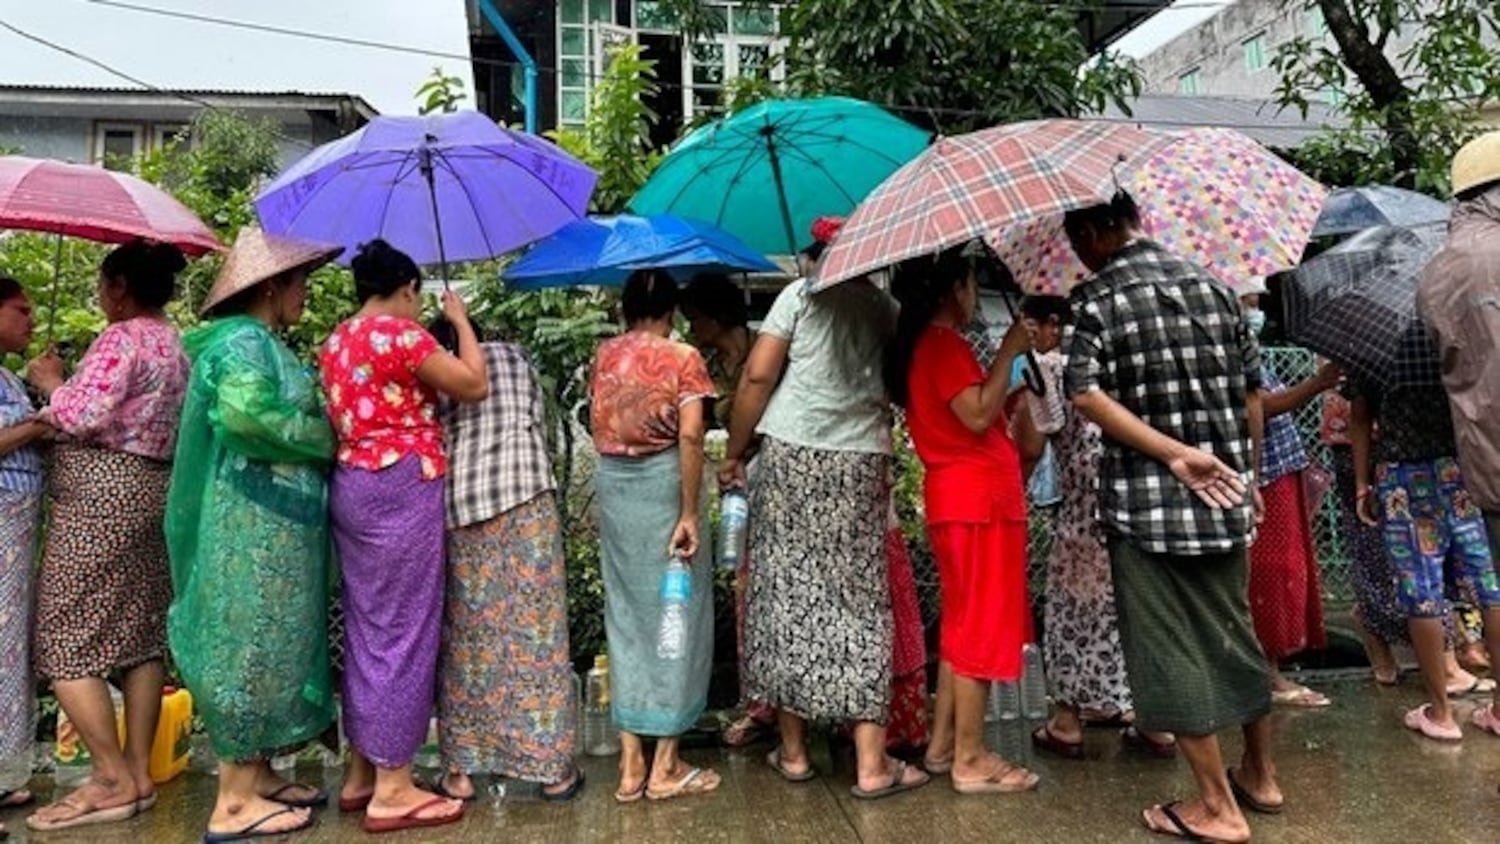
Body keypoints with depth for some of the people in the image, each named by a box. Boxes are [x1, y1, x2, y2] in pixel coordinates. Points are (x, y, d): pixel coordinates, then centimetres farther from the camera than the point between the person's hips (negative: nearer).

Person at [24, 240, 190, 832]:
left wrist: (51, 384, -3)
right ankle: (138, 772, 14)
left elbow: (85, 415, -21)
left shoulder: (121, 338, -11)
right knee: (139, 635, 9)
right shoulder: (173, 342, 17)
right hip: (153, 488, 9)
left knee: (64, 639, -3)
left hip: (102, 494, -9)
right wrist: (66, 388, 17)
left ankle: (114, 781, -2)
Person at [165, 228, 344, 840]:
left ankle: (257, 775, 24)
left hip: (274, 523, 10)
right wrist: (326, 441, -17)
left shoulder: (261, 344, 17)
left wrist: (321, 437, 2)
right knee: (251, 644, -5)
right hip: (253, 525, -10)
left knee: (269, 645, 14)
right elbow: (250, 413, -29)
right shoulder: (243, 342, -13)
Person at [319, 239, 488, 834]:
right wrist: (460, 320, 3)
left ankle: (361, 773, 23)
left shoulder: (335, 343, 15)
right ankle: (392, 790, 3)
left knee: (367, 628, 14)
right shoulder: (399, 333, -12)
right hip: (400, 490, -9)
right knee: (403, 630, -3)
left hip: (352, 488, 9)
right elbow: (474, 385, -10)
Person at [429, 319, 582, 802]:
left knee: (466, 635, 10)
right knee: (535, 629, 2)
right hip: (522, 492, -1)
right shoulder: (511, 356, 20)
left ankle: (459, 771, 16)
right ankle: (553, 768, 8)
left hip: (454, 504, 1)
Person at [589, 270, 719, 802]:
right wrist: (690, 513, -18)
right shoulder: (682, 358, -7)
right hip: (663, 482, -5)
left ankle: (631, 766, 14)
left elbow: (598, 424, 11)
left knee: (625, 615, 11)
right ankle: (665, 767, 12)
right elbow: (690, 436, -18)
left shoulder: (604, 356, 8)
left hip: (612, 484, 5)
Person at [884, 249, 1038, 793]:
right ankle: (970, 761, 3)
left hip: (958, 497, 10)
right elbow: (977, 415, -22)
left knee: (963, 623, 17)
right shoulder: (944, 343, -12)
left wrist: (1011, 400, 17)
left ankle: (944, 742, 24)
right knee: (982, 627, -4)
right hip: (978, 498, -10)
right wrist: (1009, 351, -16)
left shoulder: (920, 343, 17)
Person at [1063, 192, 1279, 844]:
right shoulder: (1212, 286, 6)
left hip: (1144, 505, -6)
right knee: (1233, 633, 21)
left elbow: (1086, 394, -23)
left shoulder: (1097, 301, -8)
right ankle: (1260, 774, 37)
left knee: (1171, 652, 5)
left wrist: (1173, 453, -22)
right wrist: (1243, 471, 19)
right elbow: (1252, 395, 10)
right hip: (1225, 501, 6)